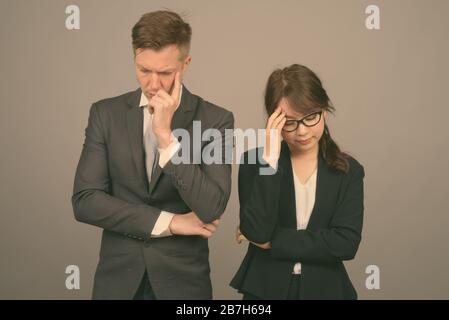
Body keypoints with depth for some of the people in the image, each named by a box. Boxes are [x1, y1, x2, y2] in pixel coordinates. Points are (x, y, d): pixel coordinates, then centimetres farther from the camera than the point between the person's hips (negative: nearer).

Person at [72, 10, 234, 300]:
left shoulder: (215, 119, -8)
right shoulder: (106, 113, -3)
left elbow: (211, 210, -17)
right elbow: (85, 200, -9)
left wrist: (166, 135, -23)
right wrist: (168, 222, -12)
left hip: (183, 278, -1)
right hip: (117, 277, 1)